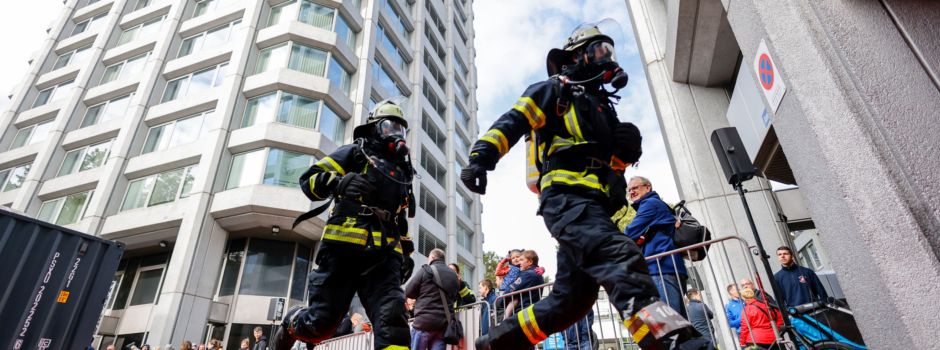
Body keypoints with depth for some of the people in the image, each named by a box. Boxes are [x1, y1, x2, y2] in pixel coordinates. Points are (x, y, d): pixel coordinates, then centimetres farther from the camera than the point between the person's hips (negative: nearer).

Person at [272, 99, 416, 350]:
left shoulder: (402, 170, 28)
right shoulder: (355, 153, 11)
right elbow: (309, 179, 2)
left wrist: (407, 251, 20)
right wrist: (339, 182, -18)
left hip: (383, 256, 4)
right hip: (344, 247, -4)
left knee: (392, 320, -14)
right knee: (321, 321, 0)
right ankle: (290, 324, 34)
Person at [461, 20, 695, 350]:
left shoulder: (600, 105, 32)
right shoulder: (553, 90, 10)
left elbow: (615, 161, 31)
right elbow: (511, 123, -5)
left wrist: (626, 148, 7)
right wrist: (480, 157, -22)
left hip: (591, 204, 8)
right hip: (567, 198, -8)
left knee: (572, 298, 5)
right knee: (621, 257, -31)